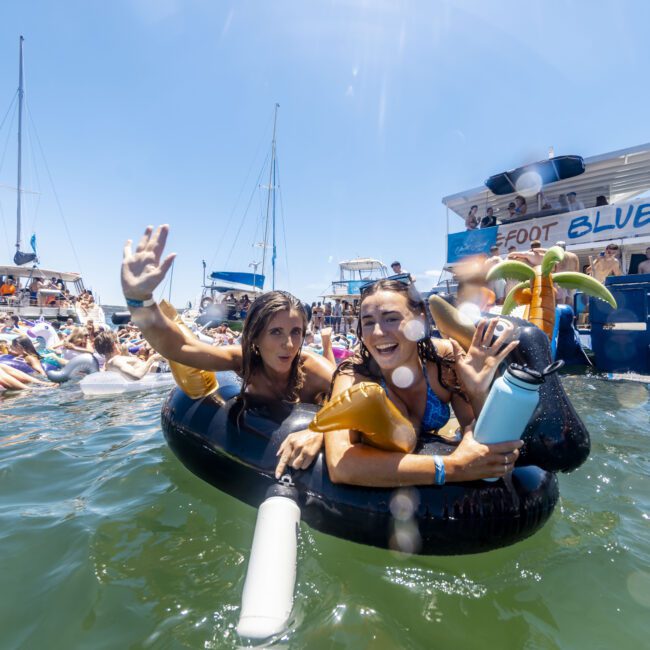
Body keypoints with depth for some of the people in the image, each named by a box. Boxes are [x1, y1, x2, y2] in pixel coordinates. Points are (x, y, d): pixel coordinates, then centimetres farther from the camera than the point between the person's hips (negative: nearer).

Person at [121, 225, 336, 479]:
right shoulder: (244, 359, -25)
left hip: (302, 461, -1)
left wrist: (318, 431, -63)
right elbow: (177, 347, -37)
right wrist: (139, 298, -53)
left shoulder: (312, 368, -33)